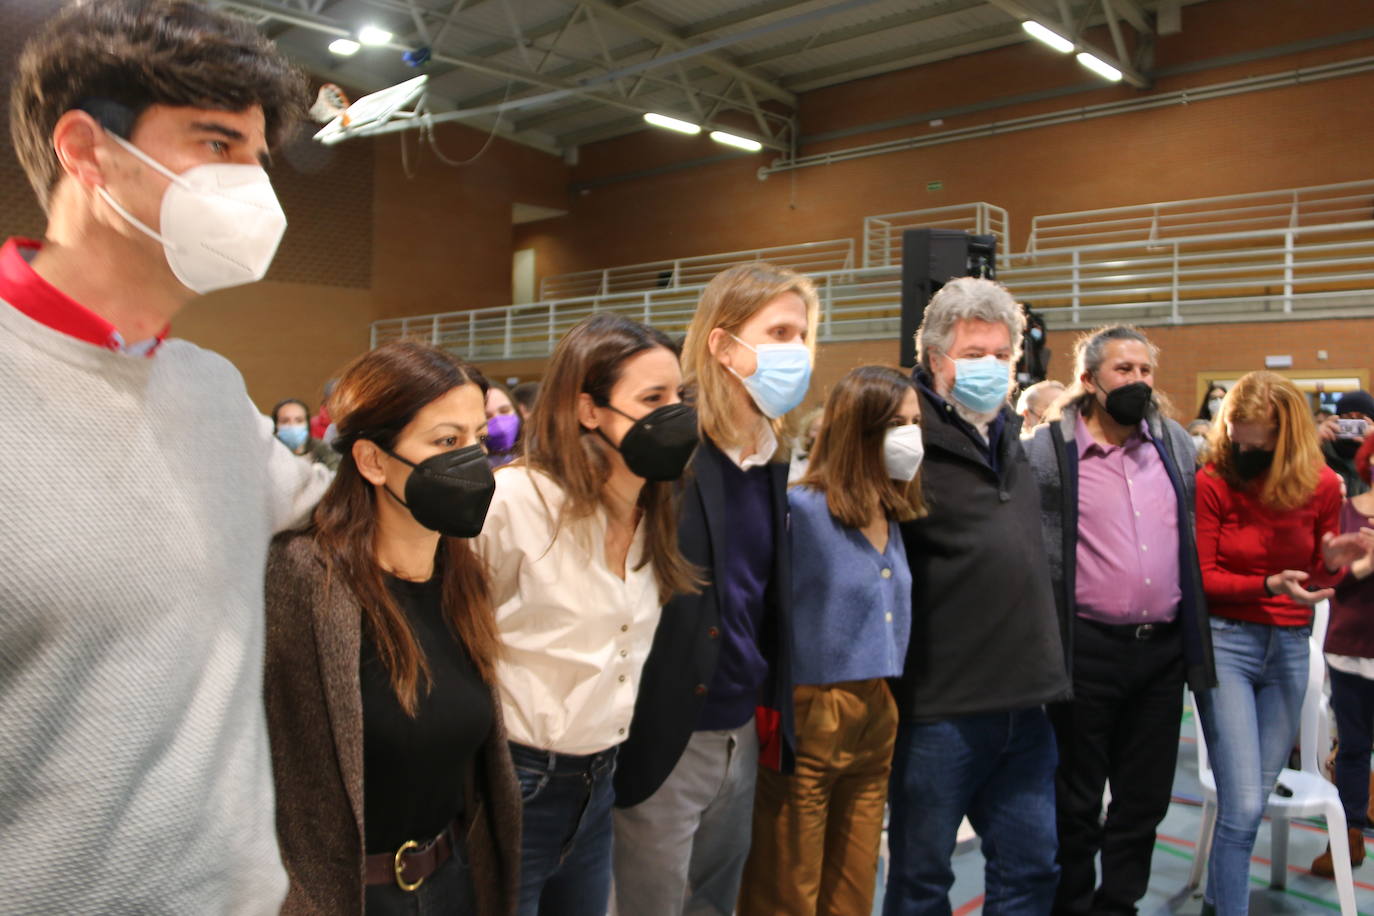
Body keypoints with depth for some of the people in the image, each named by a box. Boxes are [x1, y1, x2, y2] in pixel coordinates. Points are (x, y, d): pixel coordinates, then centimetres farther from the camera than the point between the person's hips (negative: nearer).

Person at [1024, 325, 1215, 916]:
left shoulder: (1177, 445, 8)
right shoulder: (1047, 452, -8)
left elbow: (1195, 536, 20)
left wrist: (1195, 636, 18)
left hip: (1163, 648, 5)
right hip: (1087, 647, -5)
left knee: (1146, 799, 15)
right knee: (1075, 800, 8)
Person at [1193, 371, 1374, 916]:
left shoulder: (1322, 484, 0)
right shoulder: (1213, 481, -10)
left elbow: (1320, 577, 11)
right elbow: (1202, 577, -8)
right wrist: (1270, 585, -23)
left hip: (1290, 646, 4)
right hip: (1226, 642, -3)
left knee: (1253, 799, 12)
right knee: (1243, 806, -9)